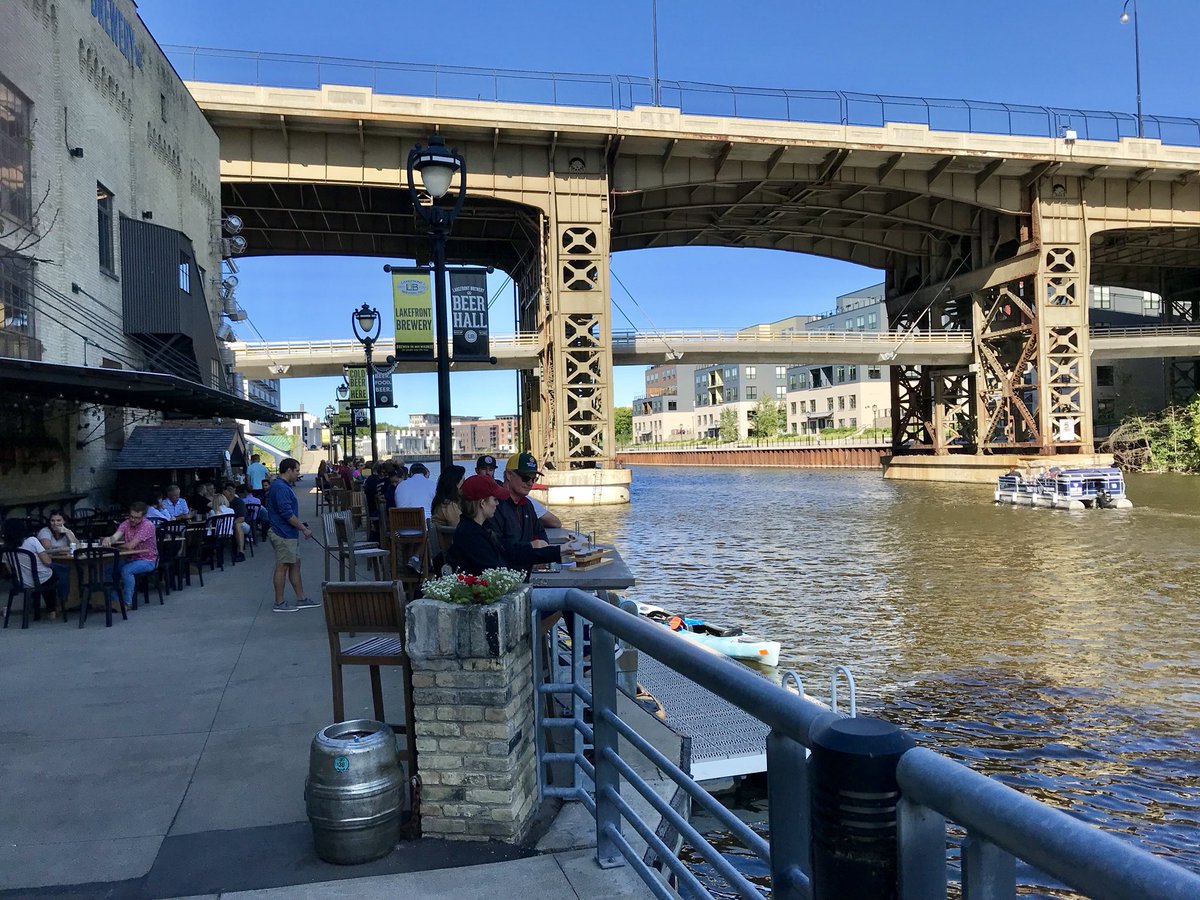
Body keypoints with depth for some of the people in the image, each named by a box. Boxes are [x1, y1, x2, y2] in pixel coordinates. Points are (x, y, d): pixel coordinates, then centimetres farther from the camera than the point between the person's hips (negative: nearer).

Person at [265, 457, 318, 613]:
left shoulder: (283, 486, 14)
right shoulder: (280, 488, -20)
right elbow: (287, 513, -24)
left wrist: (300, 525, 20)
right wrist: (304, 528, -17)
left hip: (289, 534, 11)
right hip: (283, 535, -11)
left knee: (295, 565, 13)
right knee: (282, 567, -2)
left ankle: (301, 599, 20)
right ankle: (279, 603, 5)